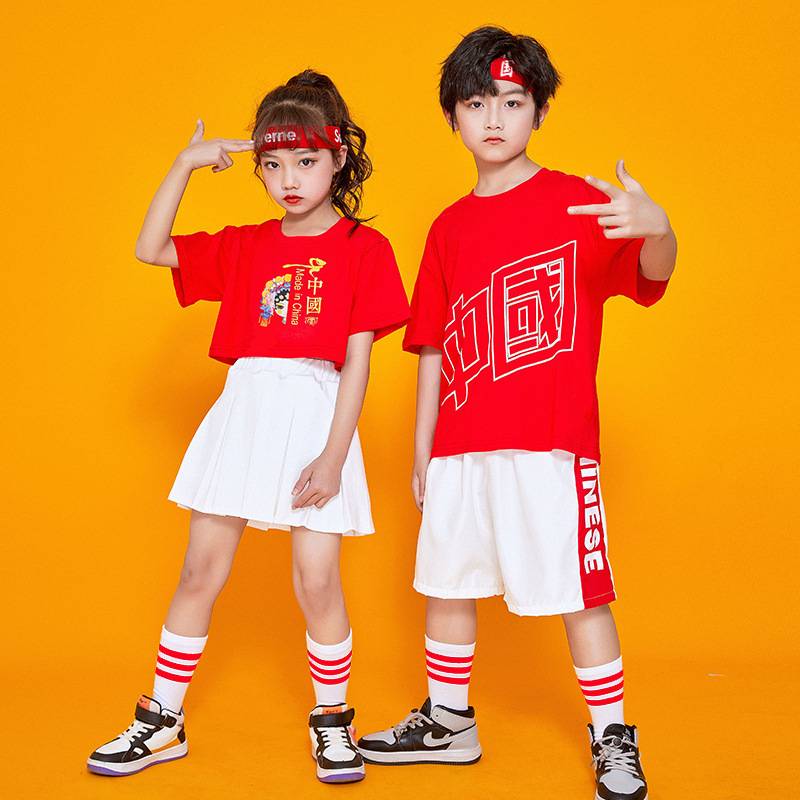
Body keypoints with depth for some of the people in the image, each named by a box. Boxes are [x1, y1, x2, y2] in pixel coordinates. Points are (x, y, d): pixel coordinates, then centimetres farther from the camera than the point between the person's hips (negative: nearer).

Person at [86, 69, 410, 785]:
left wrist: (334, 453, -11)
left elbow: (358, 360, -5)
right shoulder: (245, 247, 12)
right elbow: (150, 249, 8)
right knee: (201, 571, 8)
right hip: (243, 410, 4)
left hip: (317, 415, -3)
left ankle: (332, 720, 22)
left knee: (317, 581, -2)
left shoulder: (364, 248, 0)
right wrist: (186, 165, 3)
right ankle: (162, 723, 23)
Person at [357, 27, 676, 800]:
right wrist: (421, 451, 13)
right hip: (460, 447, 6)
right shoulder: (449, 228, 12)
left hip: (551, 444, -5)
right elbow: (434, 348, 14)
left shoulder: (577, 202, -2)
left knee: (576, 590, 1)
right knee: (445, 582, 13)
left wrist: (657, 229, -42)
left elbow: (650, 271, -18)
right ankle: (447, 722, 32)